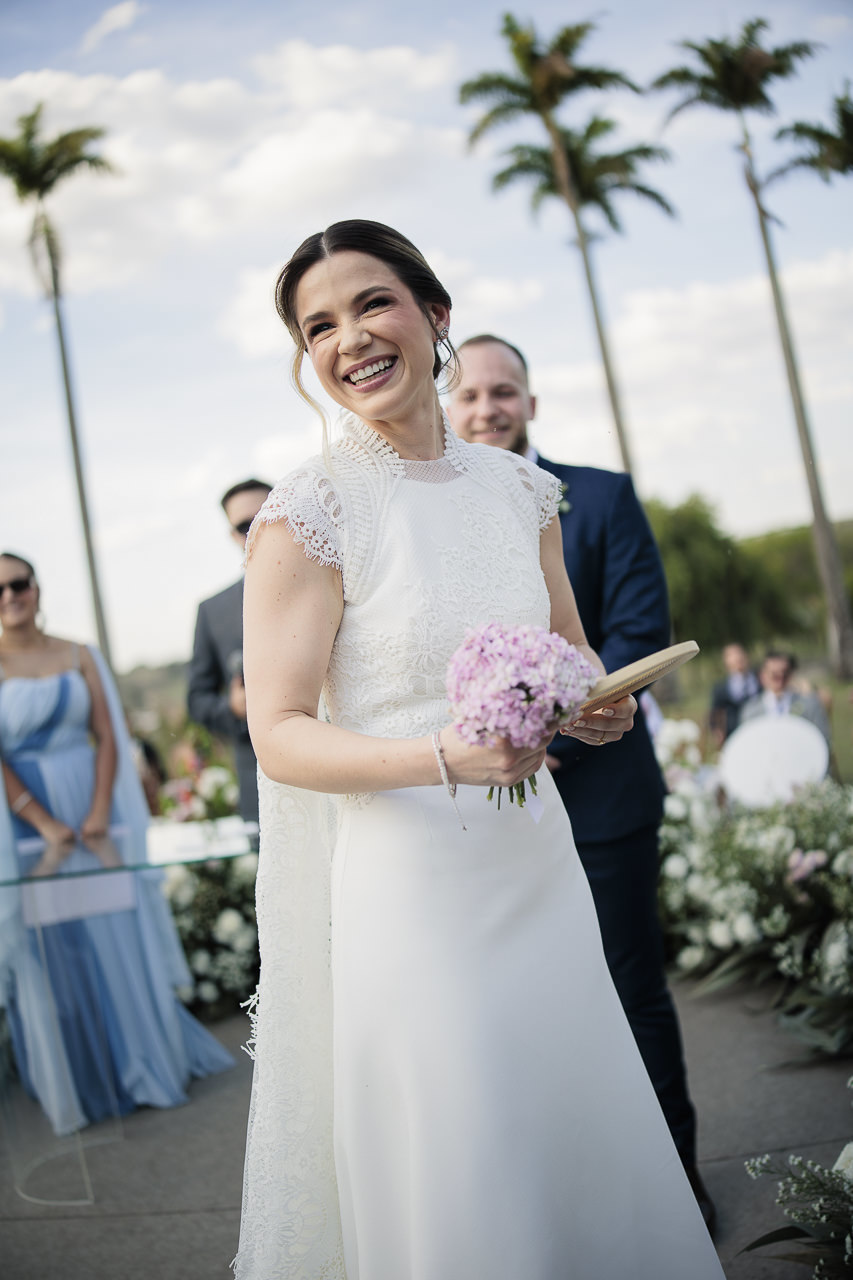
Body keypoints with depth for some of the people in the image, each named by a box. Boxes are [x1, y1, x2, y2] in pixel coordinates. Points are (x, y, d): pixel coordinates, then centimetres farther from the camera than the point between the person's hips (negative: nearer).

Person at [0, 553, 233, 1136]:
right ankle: (82, 1081, 20)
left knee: (119, 938, 8)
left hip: (94, 809, 3)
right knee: (54, 950, 5)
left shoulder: (78, 657, 5)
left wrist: (100, 813, -11)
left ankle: (146, 1063, 24)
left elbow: (108, 737, 1)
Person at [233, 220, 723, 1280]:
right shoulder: (306, 514, -11)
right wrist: (445, 757, -27)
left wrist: (598, 706, -4)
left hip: (536, 867, 6)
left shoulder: (522, 489, 6)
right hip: (406, 885, -5)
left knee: (587, 1149, 15)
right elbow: (280, 736, -12)